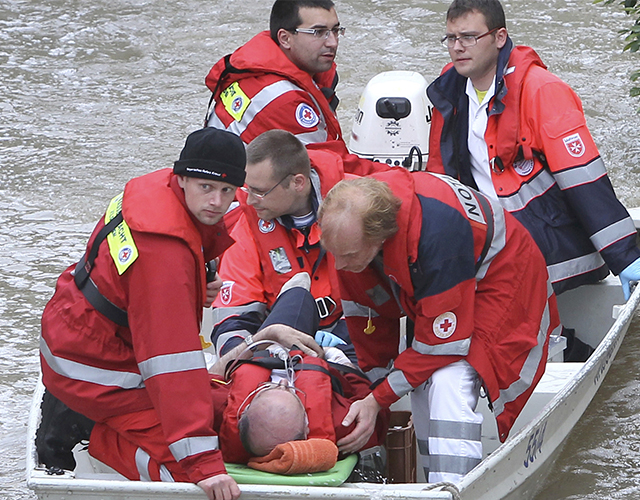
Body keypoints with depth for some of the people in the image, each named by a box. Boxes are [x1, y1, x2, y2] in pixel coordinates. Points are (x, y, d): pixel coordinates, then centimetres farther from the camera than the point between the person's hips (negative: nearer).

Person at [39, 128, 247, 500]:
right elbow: (172, 358, -37)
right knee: (184, 467, -16)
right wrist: (202, 461, -38)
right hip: (93, 367, -10)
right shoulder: (164, 250, -34)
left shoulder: (159, 187, -6)